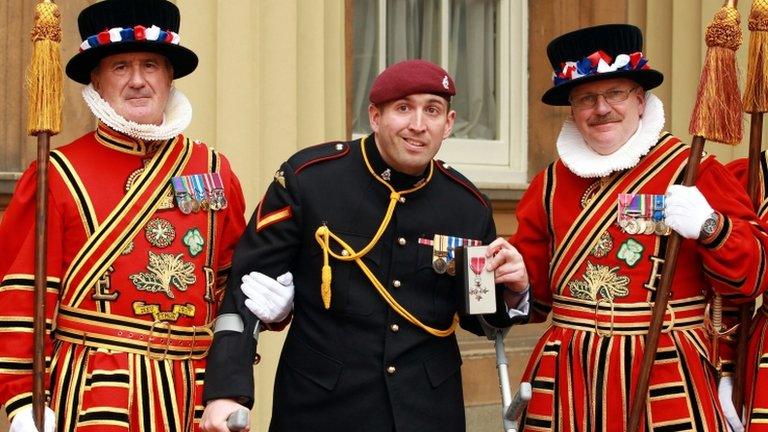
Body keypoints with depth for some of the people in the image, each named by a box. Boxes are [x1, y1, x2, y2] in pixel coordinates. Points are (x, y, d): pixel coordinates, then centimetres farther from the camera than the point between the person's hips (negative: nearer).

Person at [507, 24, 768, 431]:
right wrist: (514, 274, -6)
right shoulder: (552, 182, 9)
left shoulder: (694, 172, -3)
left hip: (666, 377, -3)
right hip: (568, 379, 3)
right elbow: (535, 291, 15)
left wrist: (709, 227, -22)